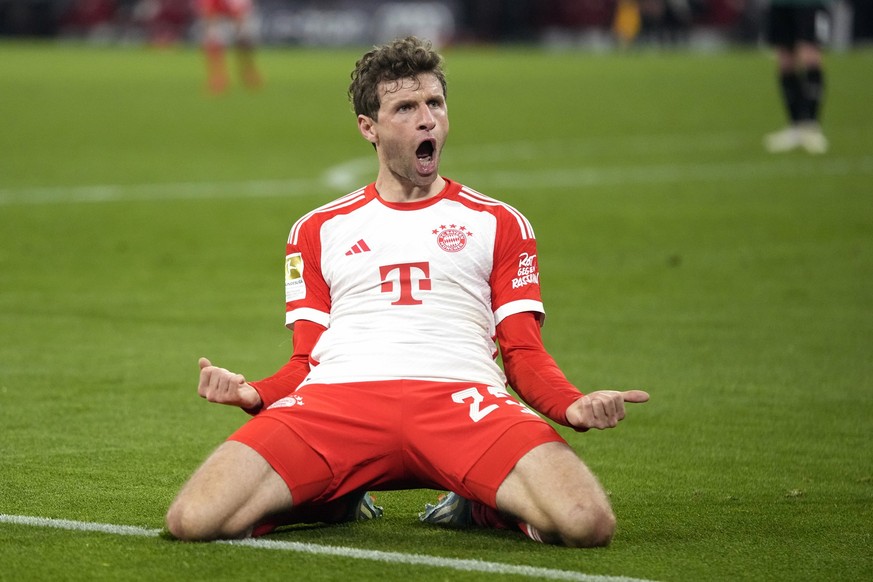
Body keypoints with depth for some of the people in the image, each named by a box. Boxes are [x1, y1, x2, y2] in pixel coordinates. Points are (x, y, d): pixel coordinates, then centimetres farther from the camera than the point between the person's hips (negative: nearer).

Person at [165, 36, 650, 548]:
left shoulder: (498, 224, 22)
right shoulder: (317, 231, 25)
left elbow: (524, 352, 15)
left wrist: (573, 405, -7)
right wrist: (253, 394, -4)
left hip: (461, 397, -1)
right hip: (338, 397, 1)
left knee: (587, 522, -30)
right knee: (193, 520, -24)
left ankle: (478, 507, 5)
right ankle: (339, 503, 8)